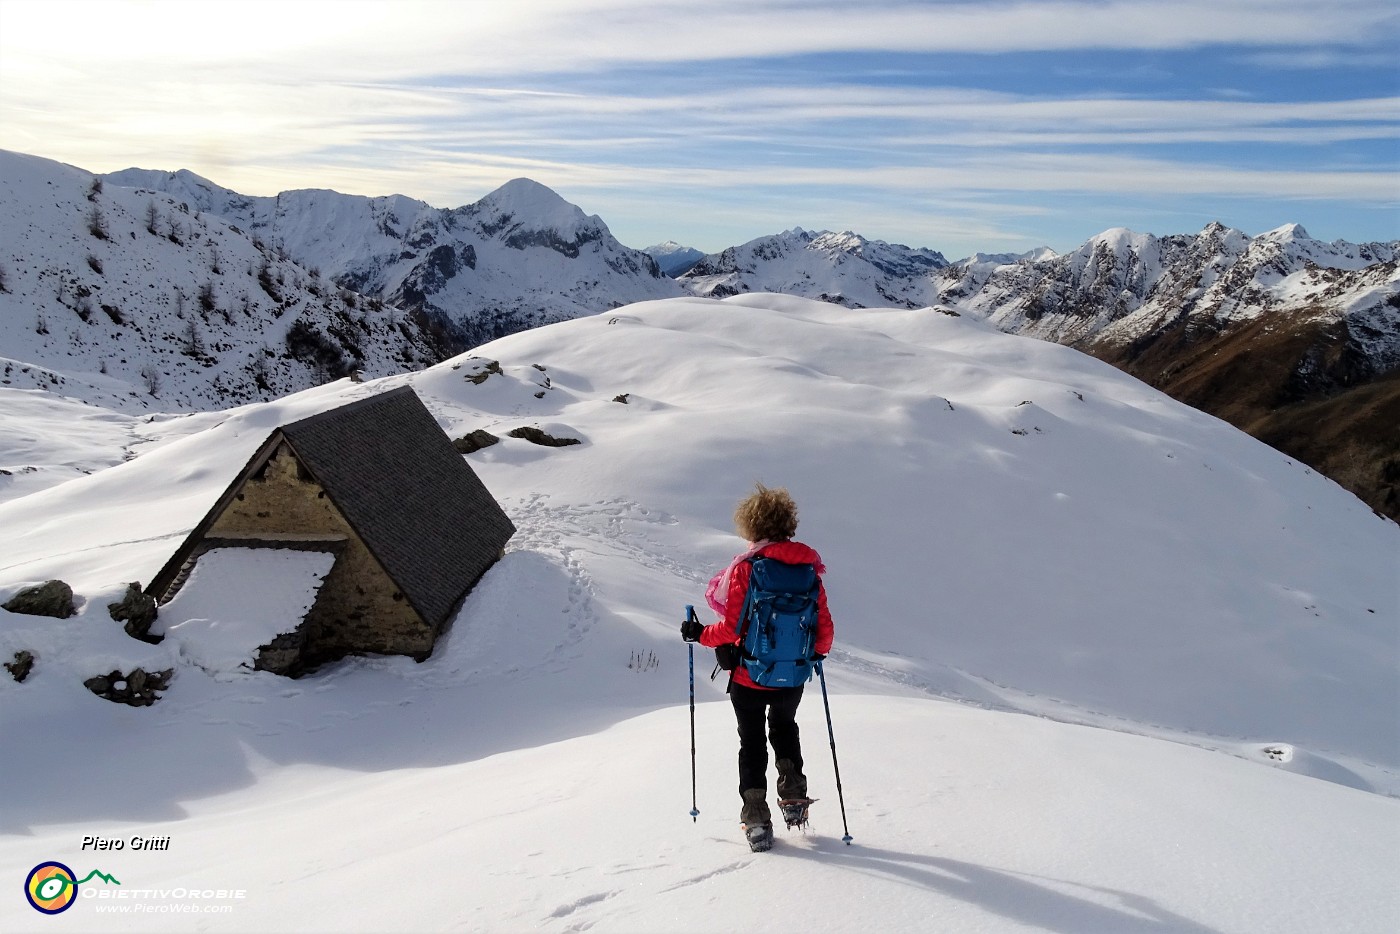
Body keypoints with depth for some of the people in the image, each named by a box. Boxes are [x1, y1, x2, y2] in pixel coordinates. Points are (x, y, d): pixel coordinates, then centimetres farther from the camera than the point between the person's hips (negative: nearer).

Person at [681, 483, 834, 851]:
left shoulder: (745, 567, -16)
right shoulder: (808, 565, -5)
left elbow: (733, 628, -17)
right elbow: (824, 624, -1)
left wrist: (700, 633, 1)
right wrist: (819, 651, 19)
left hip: (749, 676, -3)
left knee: (752, 744, 15)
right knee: (785, 728, 31)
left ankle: (756, 819, 17)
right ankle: (794, 796, 25)